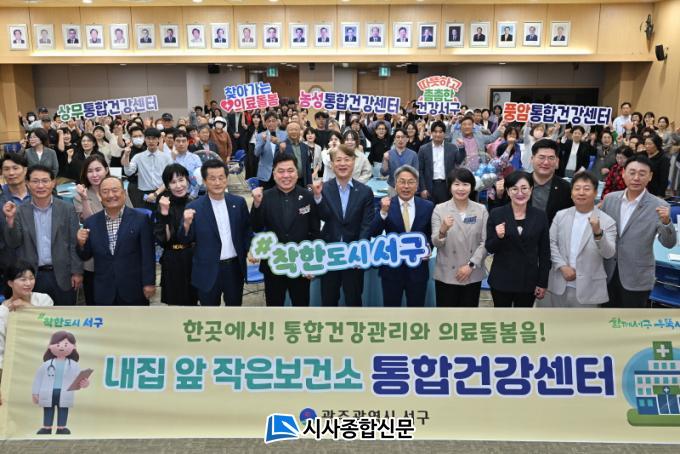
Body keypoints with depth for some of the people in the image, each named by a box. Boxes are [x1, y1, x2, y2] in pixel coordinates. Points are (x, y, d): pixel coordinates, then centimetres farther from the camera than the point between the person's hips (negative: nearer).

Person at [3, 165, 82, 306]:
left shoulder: (67, 209, -2)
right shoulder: (20, 211, 1)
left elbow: (75, 243, -2)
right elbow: (13, 243, -2)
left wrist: (77, 272, -5)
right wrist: (10, 219, -17)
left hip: (62, 275, -1)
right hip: (32, 276, 1)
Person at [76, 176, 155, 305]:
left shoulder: (141, 219, -5)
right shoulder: (91, 222, 4)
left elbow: (148, 255, -6)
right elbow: (85, 256, 9)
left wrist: (149, 283, -9)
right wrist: (81, 244, -11)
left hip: (134, 291, -2)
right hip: (104, 294, 2)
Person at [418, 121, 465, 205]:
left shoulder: (452, 148, 6)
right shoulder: (424, 149, 4)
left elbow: (460, 162, -4)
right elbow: (420, 170, 3)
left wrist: (462, 148, -17)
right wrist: (423, 188, -4)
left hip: (447, 186, 1)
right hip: (430, 187, -1)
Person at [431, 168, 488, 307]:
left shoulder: (481, 210, 2)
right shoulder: (440, 209, -4)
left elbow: (485, 242, -1)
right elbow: (436, 243, -9)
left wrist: (471, 265, -11)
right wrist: (443, 231, -30)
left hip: (473, 275, 2)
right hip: (446, 275, -2)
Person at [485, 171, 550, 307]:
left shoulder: (540, 216, -2)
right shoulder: (496, 214, -6)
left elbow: (545, 252, 2)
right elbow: (490, 248, -3)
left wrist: (543, 283, 0)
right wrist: (498, 237, -24)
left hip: (528, 280, 1)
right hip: (501, 280, -1)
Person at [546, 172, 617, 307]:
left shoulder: (607, 221, -6)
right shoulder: (561, 215, 4)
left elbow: (609, 253, -14)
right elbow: (551, 243, 0)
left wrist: (598, 233, -31)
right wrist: (562, 266, -11)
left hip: (587, 288, -3)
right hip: (560, 284, 3)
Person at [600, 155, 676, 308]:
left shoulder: (658, 206, -12)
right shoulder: (610, 198, -1)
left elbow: (669, 243, -15)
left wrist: (666, 221, -33)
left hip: (637, 277, -3)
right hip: (609, 272, 3)